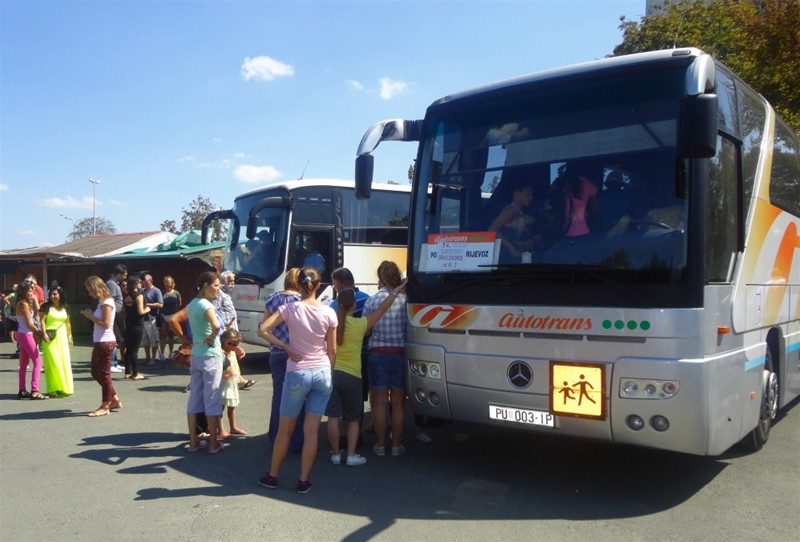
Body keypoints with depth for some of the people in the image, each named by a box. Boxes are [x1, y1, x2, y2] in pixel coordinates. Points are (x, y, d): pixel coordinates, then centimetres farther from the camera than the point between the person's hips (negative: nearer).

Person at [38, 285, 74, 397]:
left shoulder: (64, 308, 11)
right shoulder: (46, 307, -3)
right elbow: (42, 321, -9)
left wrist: (70, 336, 13)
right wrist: (44, 333, -21)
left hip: (62, 337, 5)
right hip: (50, 338, -5)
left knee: (64, 362, 5)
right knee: (53, 362, -6)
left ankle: (64, 388, 13)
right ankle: (53, 389, -1)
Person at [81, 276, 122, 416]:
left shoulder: (106, 303, -15)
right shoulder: (102, 302, 13)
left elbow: (105, 324, -20)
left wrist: (91, 316, -14)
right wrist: (90, 315, 4)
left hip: (105, 342, -10)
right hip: (100, 342, 10)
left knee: (104, 374, -1)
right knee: (96, 372, 16)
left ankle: (105, 406, 9)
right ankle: (115, 400, 24)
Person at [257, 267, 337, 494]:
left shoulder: (290, 308, -7)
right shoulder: (329, 312, -3)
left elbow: (263, 330, -14)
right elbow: (332, 350, 2)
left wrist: (286, 347, -6)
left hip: (297, 373, -1)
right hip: (322, 373, 2)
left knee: (285, 429, 13)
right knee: (312, 430, 8)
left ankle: (272, 476, 27)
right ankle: (303, 481, 14)